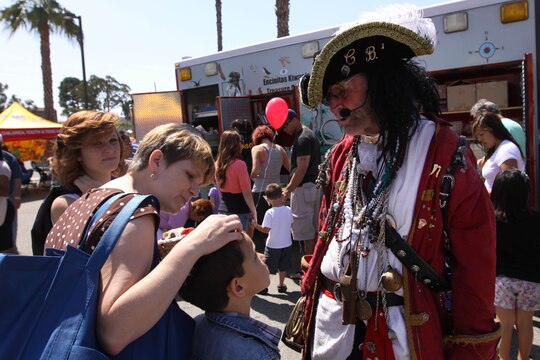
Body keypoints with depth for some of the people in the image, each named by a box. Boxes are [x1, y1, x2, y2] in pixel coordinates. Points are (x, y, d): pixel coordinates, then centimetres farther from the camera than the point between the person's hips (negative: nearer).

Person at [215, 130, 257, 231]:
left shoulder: (218, 164, 3)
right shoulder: (239, 164, -16)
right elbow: (246, 192, -15)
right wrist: (253, 211, -5)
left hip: (223, 209, 7)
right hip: (239, 211, -6)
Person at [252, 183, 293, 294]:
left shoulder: (270, 213, -20)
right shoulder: (288, 210, -8)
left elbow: (266, 229, -20)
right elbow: (291, 224, 5)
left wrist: (255, 225, -5)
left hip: (273, 245, -4)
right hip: (286, 243, 4)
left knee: (267, 267, 10)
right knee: (283, 266, 18)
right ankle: (281, 285, 27)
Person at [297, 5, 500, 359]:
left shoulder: (447, 155, -13)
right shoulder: (341, 154, 4)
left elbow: (475, 269, -10)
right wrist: (311, 294, 12)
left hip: (405, 329, -4)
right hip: (331, 318, 5)